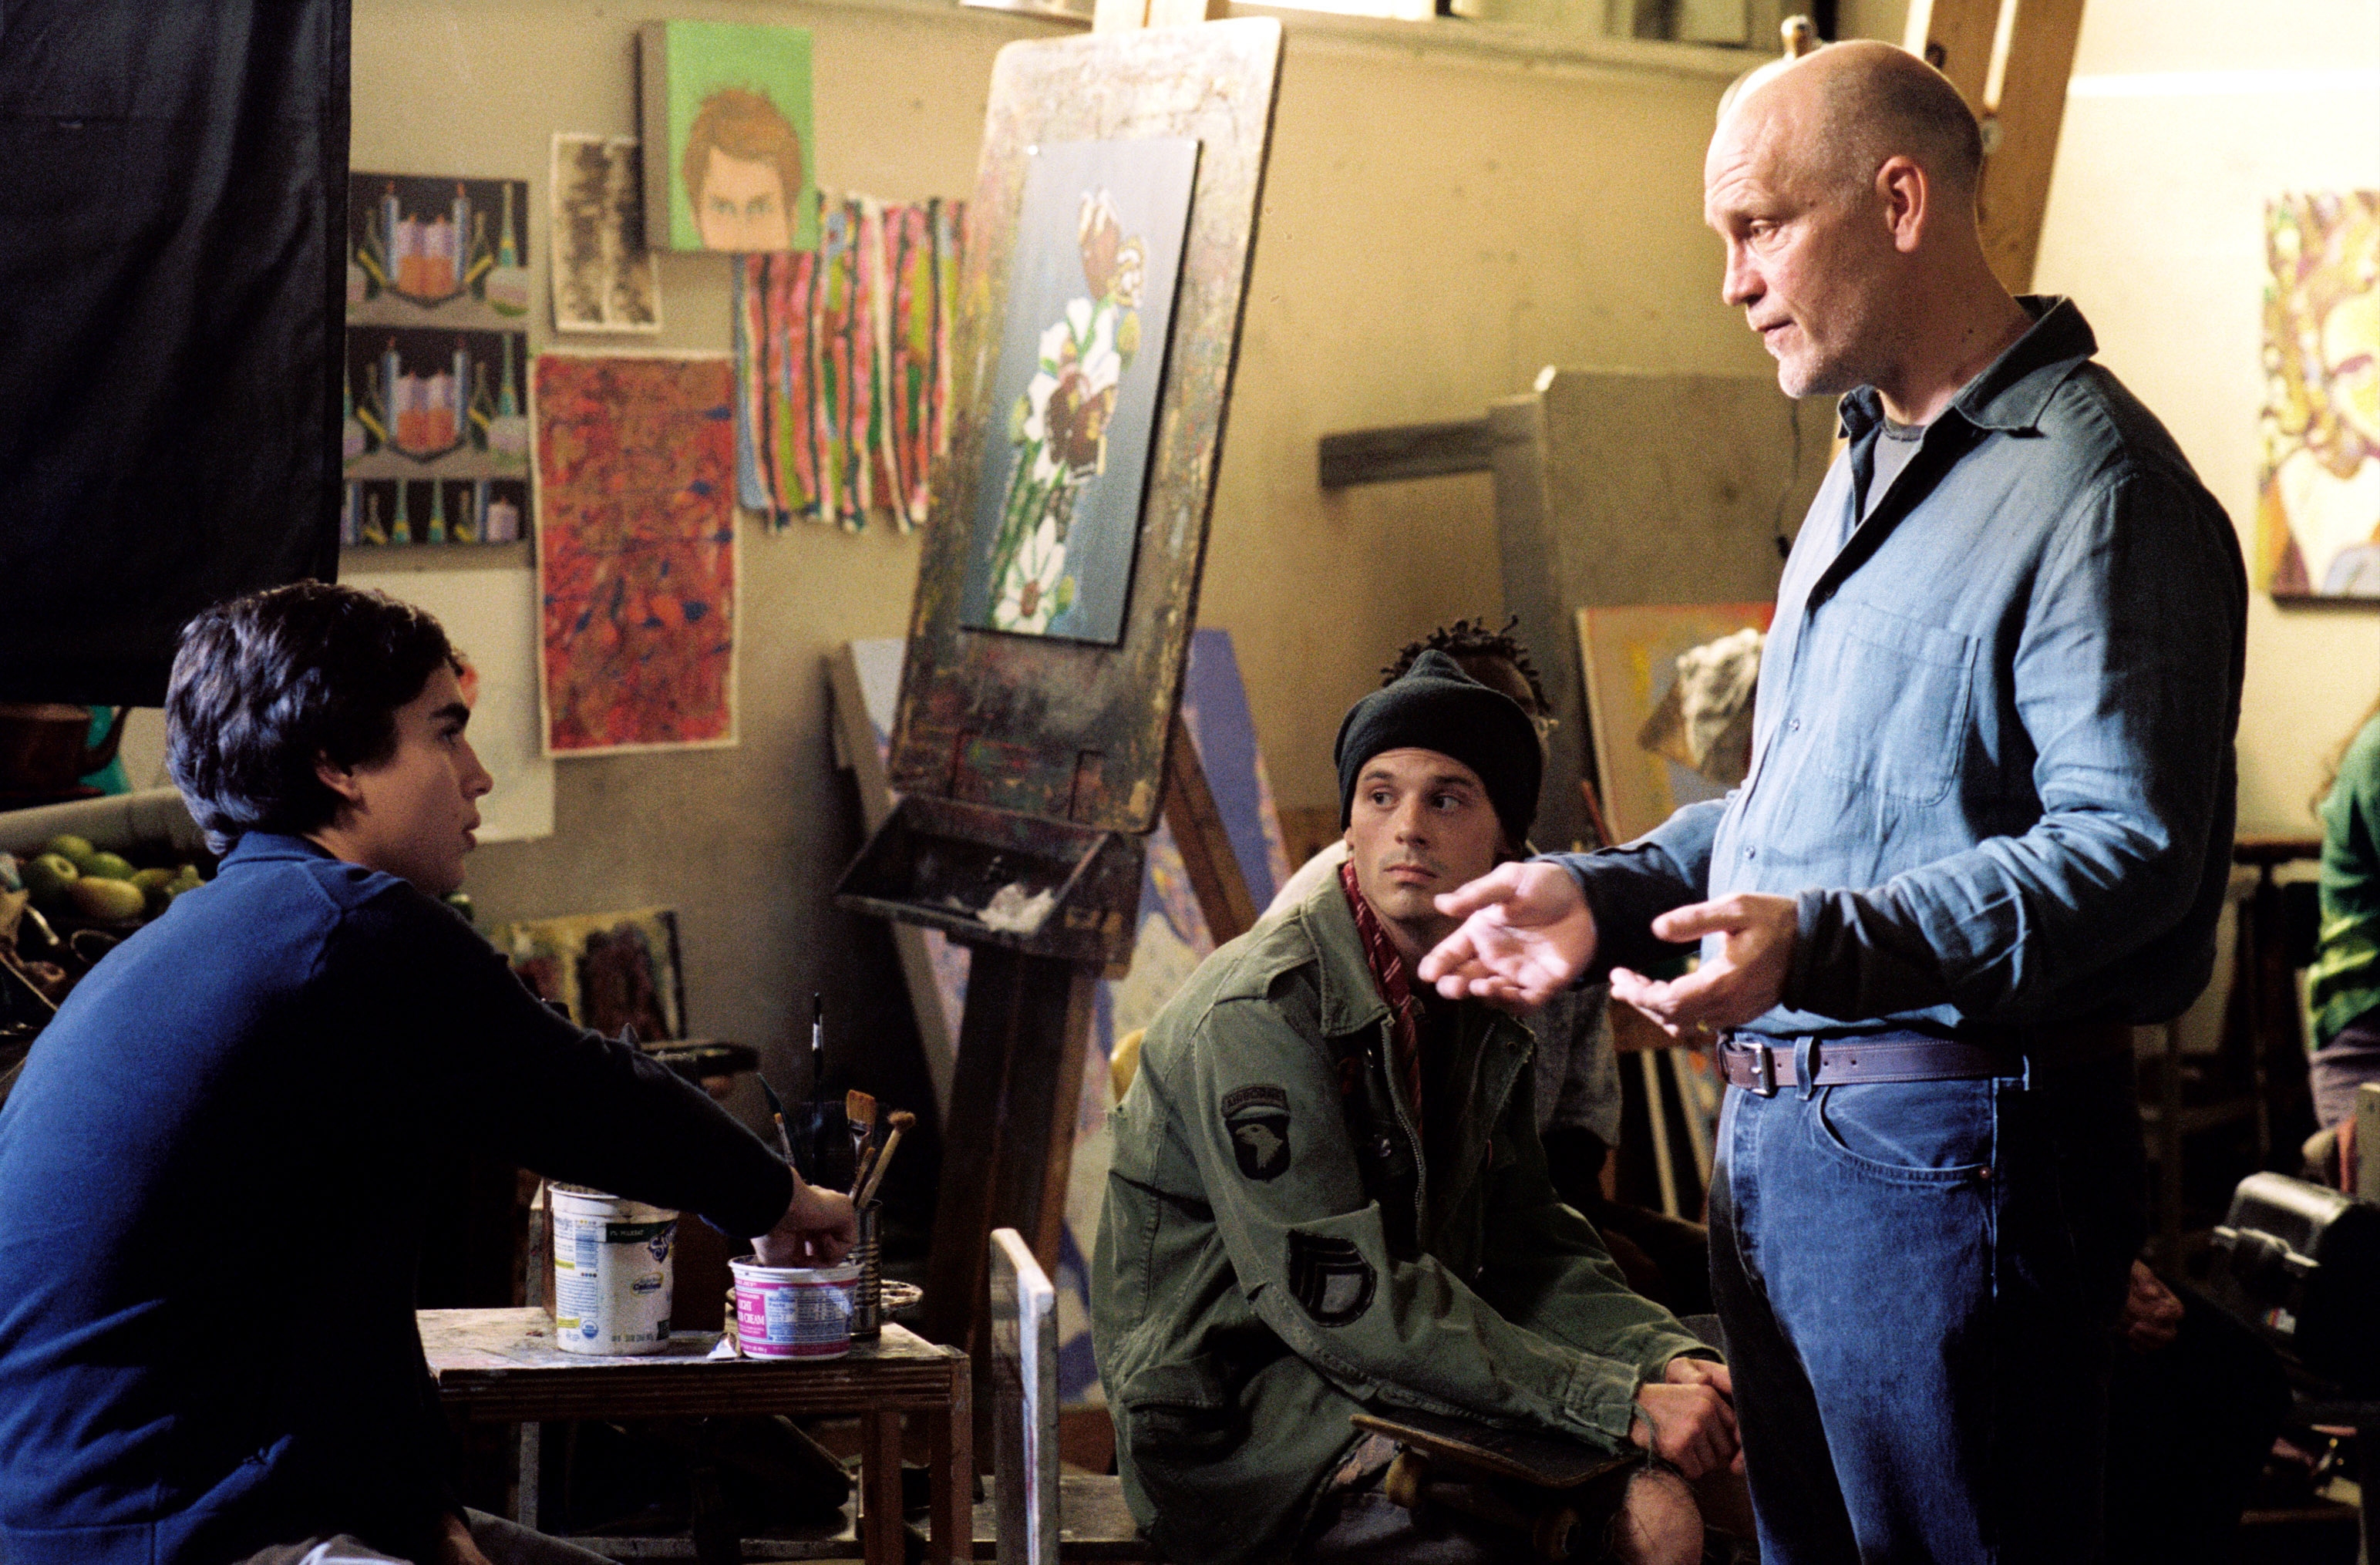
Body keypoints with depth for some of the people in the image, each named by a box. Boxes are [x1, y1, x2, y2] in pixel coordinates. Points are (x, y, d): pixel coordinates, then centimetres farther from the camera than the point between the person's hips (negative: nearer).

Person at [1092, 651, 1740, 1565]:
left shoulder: (1480, 1015, 11)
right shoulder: (1257, 1012, -17)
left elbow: (1526, 1247, 12)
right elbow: (1342, 1301, -22)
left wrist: (1665, 1354, -10)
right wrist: (1618, 1401, -24)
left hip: (1396, 1388, 7)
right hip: (1234, 1419, -7)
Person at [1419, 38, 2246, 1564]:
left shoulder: (2094, 481, -13)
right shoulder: (1869, 471, 20)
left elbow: (2126, 850, -22)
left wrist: (1820, 942, -31)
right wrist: (1608, 893, 13)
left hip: (1954, 1143, -10)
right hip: (1773, 1128, 10)